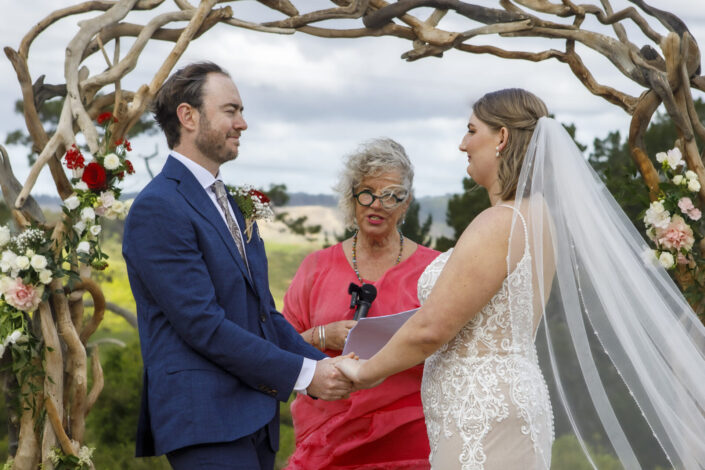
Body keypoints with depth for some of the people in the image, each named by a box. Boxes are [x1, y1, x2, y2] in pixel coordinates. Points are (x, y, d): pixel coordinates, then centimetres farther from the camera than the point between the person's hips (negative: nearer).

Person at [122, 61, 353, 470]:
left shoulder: (233, 206, 19)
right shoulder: (158, 209, -11)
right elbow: (203, 324, -17)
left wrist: (322, 364, 1)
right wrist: (304, 374, -14)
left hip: (255, 417, 8)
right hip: (205, 422, -8)